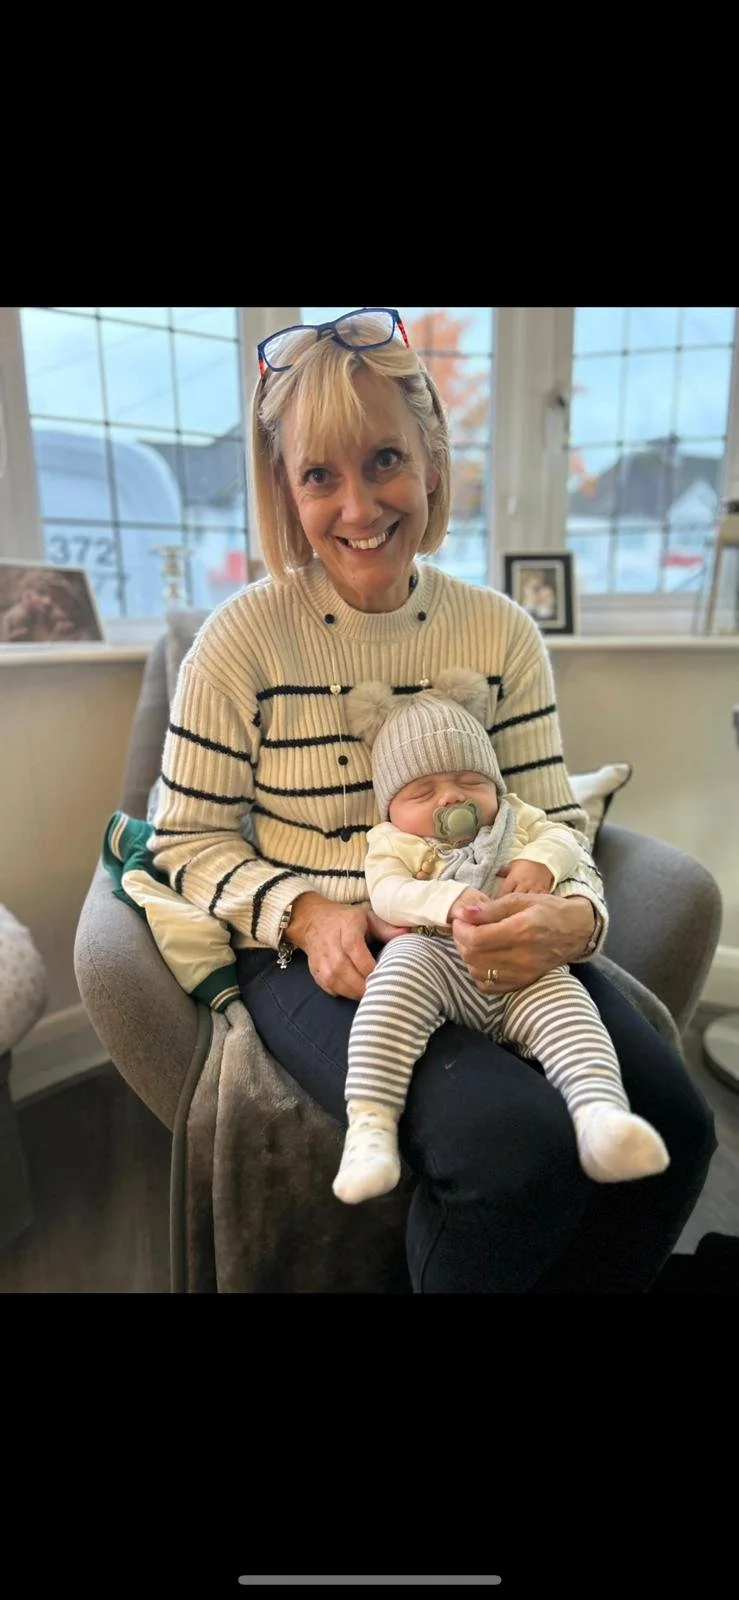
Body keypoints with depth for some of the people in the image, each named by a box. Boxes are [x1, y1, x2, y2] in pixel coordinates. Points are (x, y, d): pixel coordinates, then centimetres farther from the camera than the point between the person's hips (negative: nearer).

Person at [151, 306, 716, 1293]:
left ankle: (566, 1280, 15)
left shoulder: (501, 632, 2)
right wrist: (305, 913, -19)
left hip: (480, 945, 4)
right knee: (512, 1139, -28)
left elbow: (555, 822, 2)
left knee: (674, 1126, -16)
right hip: (314, 952, -3)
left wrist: (572, 915, -20)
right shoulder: (245, 637, -7)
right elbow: (186, 837, -2)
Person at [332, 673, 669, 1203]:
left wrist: (540, 862, -6)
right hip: (435, 957, -3)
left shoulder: (514, 820, 29)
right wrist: (449, 899, -22)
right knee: (401, 974, -35)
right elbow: (388, 893, -2)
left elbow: (563, 836, 18)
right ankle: (370, 1123, -41)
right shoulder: (393, 843, 16)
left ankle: (601, 1112, -44)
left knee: (564, 1002, -27)